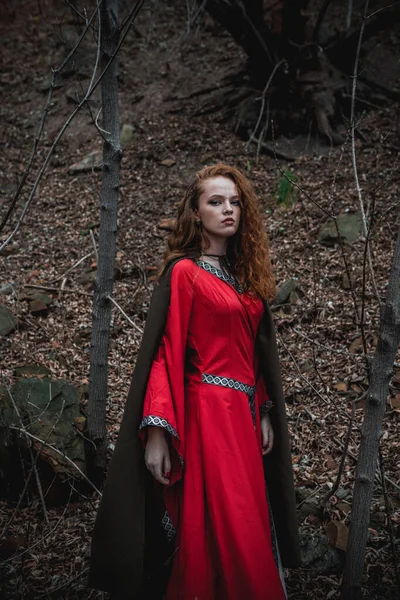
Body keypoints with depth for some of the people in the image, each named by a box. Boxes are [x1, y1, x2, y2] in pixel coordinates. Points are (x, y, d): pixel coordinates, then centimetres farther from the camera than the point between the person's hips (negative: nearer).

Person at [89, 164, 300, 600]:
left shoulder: (244, 276, 14)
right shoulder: (184, 271, -5)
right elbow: (165, 351, -12)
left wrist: (265, 414, 11)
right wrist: (157, 432, -19)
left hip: (244, 413, 7)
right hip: (206, 411, -7)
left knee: (252, 527, 10)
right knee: (223, 530, -7)